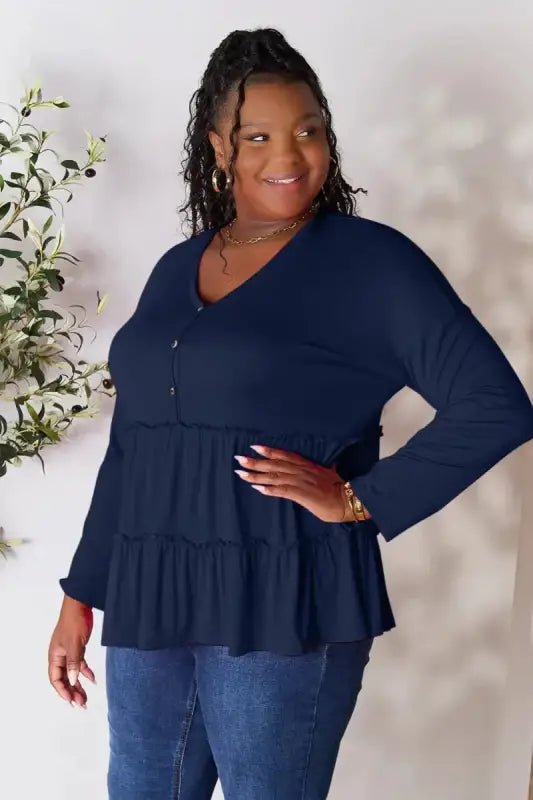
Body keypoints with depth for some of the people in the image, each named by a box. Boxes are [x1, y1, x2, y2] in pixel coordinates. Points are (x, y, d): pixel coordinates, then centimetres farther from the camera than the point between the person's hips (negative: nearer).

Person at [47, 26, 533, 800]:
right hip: (147, 607, 6)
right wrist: (81, 594, 13)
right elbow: (127, 449, 14)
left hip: (285, 611, -5)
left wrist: (358, 499, -15)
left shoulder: (369, 259, -7)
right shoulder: (176, 270, 10)